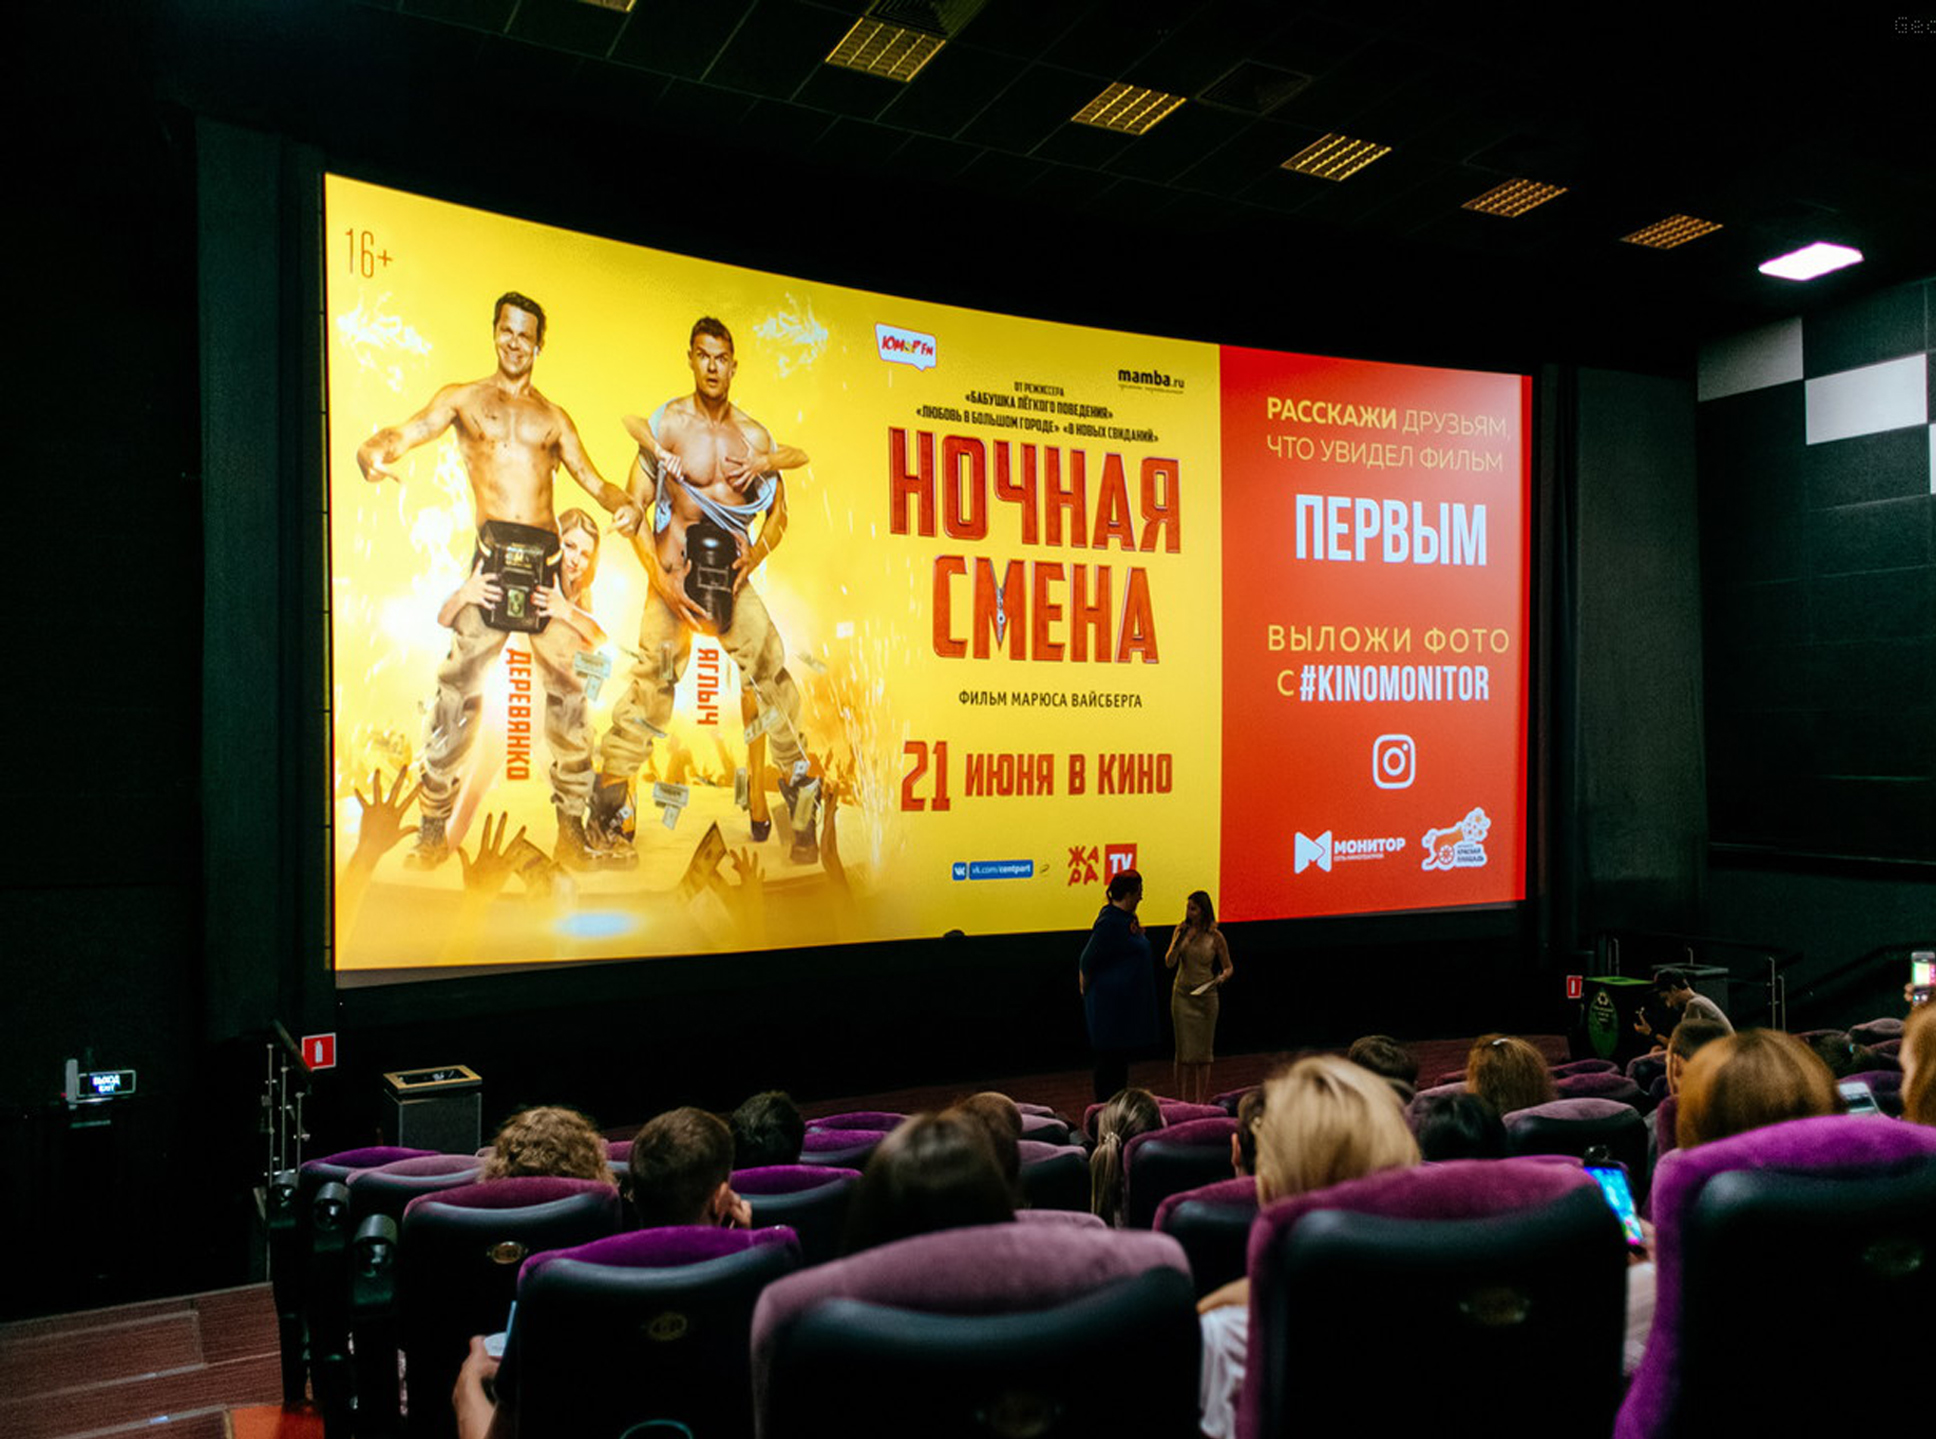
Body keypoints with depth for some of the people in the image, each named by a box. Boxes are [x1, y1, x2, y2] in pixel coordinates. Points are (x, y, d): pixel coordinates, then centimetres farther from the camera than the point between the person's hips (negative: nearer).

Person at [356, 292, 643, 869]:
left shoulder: (553, 417, 21)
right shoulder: (463, 399, 15)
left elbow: (593, 480, 18)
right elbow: (407, 431, 1)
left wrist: (624, 503, -5)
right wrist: (374, 449, -23)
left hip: (547, 556, 2)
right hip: (494, 551, -2)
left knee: (567, 690, -1)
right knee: (458, 690, -6)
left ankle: (572, 829, 8)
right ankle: (433, 830, 2)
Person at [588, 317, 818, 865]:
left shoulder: (755, 437, 5)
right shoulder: (666, 424, -4)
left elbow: (778, 513, 13)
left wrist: (753, 556, -5)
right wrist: (659, 579, -12)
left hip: (733, 579, 3)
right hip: (673, 577, -3)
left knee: (775, 681, -4)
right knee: (651, 687, -7)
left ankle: (801, 799, 8)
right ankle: (610, 811, 4)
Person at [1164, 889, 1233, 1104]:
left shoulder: (1215, 937, -5)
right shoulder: (1181, 931, 0)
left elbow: (1229, 967, 4)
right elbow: (1169, 964, -4)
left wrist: (1223, 976, -18)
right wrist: (1179, 942, -18)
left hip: (1206, 996, -1)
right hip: (1182, 995, 1)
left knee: (1204, 1049, 5)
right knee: (1184, 1049, -2)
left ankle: (1201, 1101, 16)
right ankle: (1183, 1099, 5)